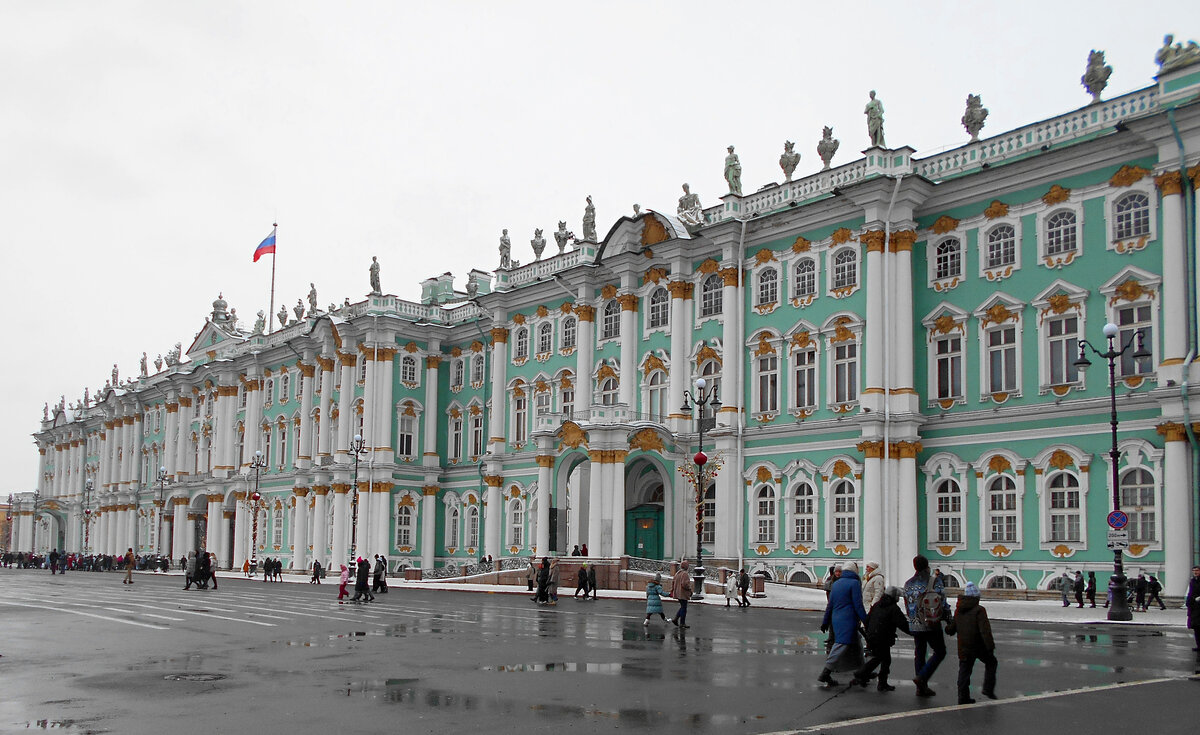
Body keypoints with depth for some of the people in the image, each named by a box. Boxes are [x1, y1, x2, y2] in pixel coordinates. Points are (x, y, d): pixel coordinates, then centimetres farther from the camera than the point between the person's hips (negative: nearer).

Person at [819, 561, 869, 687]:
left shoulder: (836, 584, 15)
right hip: (848, 620, -8)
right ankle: (825, 674, -16)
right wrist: (866, 621, -7)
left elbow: (830, 605, 17)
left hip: (836, 619, 8)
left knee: (854, 646, 18)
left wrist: (825, 622, 21)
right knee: (842, 644, -9)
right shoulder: (854, 583, -7)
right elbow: (858, 605, -11)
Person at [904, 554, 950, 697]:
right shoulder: (934, 582, -10)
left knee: (920, 654, 14)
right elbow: (943, 602, -10)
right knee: (940, 652, 7)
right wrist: (947, 615, 7)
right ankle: (922, 678, -9)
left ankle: (922, 688, 15)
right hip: (932, 626, -5)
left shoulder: (908, 584, 4)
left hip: (914, 625, 5)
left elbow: (907, 605, 8)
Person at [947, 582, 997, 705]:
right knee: (991, 662, 19)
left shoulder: (958, 611, 5)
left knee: (964, 670, 9)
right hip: (979, 646, -4)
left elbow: (952, 629, 13)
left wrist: (947, 628, 36)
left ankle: (963, 697, 6)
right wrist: (990, 646, -18)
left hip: (964, 648, 4)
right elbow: (985, 630, -20)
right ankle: (988, 689, 12)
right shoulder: (979, 610, -13)